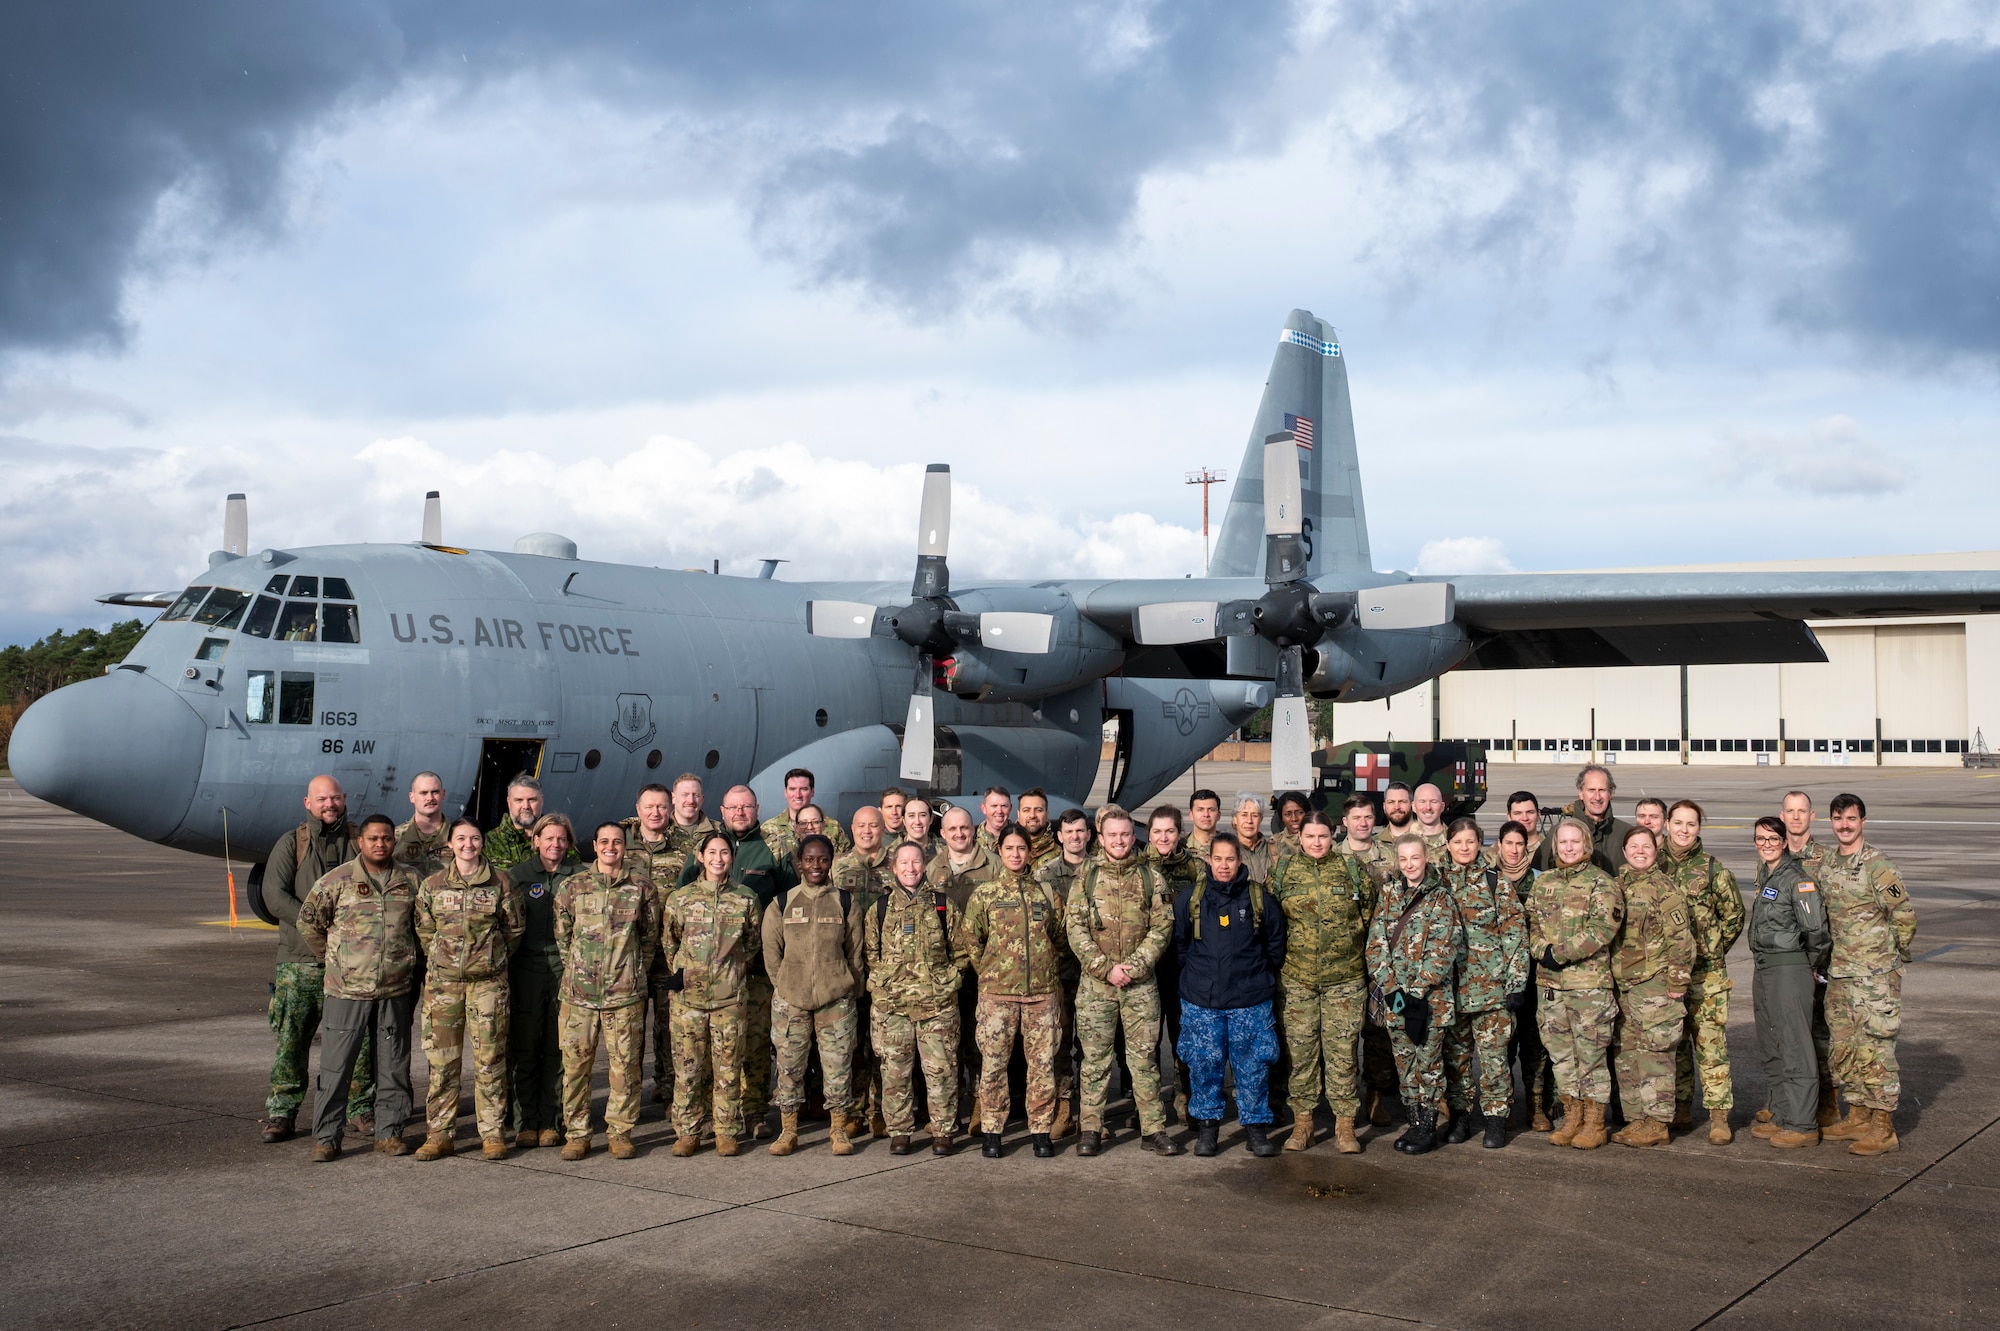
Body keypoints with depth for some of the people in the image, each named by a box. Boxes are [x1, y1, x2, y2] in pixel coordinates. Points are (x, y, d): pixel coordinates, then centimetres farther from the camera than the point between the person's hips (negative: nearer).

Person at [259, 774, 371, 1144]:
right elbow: (274, 894, -4)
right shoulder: (292, 843, 7)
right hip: (300, 960, -1)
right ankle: (281, 1113, 10)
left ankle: (360, 1109, 12)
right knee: (290, 1040, 0)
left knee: (360, 1038, 2)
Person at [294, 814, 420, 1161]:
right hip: (347, 990, -3)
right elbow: (308, 921, 5)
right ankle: (326, 1138, 8)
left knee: (394, 1066, 8)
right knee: (335, 1067, 0)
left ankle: (389, 1132, 19)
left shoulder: (410, 881, 6)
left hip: (395, 991, 3)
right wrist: (330, 958, 7)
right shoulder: (337, 880, -3)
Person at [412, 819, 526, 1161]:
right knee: (441, 1059, 3)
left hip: (489, 982, -1)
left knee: (490, 1059, -1)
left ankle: (493, 1133, 8)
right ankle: (439, 1134, 11)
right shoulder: (432, 885, 6)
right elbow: (423, 930, 13)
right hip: (442, 981, 2)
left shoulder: (500, 885, 2)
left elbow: (516, 927, 11)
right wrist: (442, 957, 9)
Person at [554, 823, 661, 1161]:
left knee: (625, 1063, 2)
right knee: (575, 1063, 2)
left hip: (625, 993, -1)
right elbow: (561, 934, 12)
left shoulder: (642, 886, 5)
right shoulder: (572, 886, 6)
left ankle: (620, 1131, 12)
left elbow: (651, 934, 12)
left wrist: (633, 969, 8)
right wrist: (577, 968, 7)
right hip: (579, 990, 1)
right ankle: (577, 1132, 12)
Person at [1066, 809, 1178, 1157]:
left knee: (1145, 1056, 4)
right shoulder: (1087, 876, 4)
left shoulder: (1151, 876, 5)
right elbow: (1075, 927, -2)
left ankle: (1153, 1128, 10)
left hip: (1141, 984, 0)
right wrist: (1106, 968, -11)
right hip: (1095, 982, 0)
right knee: (1095, 1057, 4)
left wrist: (1136, 966, -12)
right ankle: (1090, 1129, 11)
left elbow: (1161, 926, 0)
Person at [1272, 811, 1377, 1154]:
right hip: (1297, 977, 1)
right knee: (1301, 1049, 4)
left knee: (1342, 1049, 0)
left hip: (1345, 977, -1)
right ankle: (1302, 1122, 15)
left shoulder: (1352, 868, 3)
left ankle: (1344, 1126, 8)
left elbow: (1371, 909, 14)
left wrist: (1355, 941, 10)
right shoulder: (1283, 870, 5)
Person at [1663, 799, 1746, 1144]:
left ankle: (1719, 1115, 0)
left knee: (1711, 1041, -4)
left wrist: (1713, 948, 2)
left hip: (1706, 972, -3)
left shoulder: (1712, 868, -2)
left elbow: (1734, 914, 6)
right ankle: (1682, 1107, 21)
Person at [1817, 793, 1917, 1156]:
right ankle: (1857, 1118, 25)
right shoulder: (1827, 866, 9)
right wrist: (1824, 961, 15)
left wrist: (1894, 958, -1)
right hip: (1839, 974, 8)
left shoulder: (1877, 866, -13)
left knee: (1874, 1049, -6)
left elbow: (1904, 915, -11)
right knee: (1844, 1047, 13)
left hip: (1875, 976, -8)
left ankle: (1883, 1129, 1)